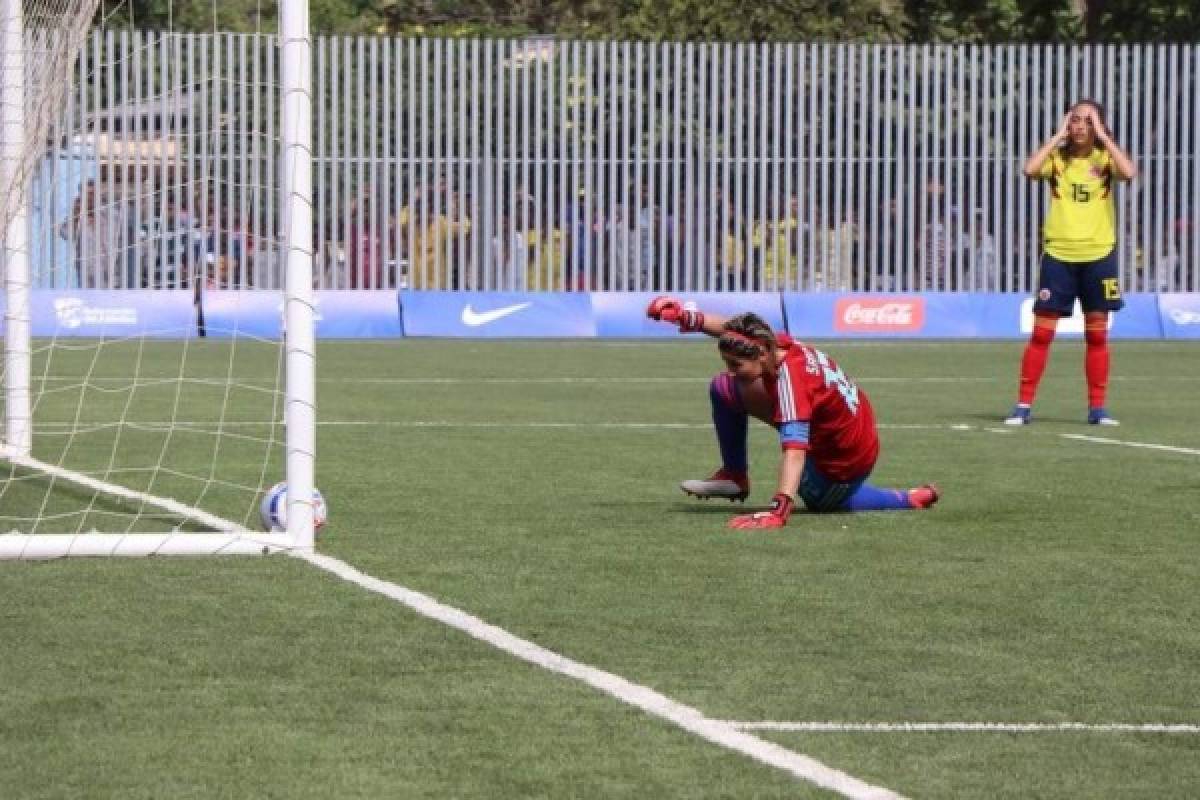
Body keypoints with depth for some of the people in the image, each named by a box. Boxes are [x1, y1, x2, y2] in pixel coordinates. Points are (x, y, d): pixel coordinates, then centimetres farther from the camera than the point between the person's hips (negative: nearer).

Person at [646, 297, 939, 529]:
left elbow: (794, 449, -50)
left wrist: (779, 510, -60)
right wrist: (688, 318, -11)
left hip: (840, 468, -8)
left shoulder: (790, 377, -39)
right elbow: (732, 329, 4)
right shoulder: (780, 343, -16)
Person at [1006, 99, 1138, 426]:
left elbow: (1129, 172, -21)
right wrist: (1058, 136, -12)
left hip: (1098, 255, 0)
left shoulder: (1105, 159, 1)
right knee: (1041, 334, -2)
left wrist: (1103, 136, -15)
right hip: (1058, 255, 0)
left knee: (1097, 335, 5)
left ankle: (1097, 408, 12)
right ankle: (1024, 405, 2)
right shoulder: (1057, 158, 1)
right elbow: (1030, 169, -20)